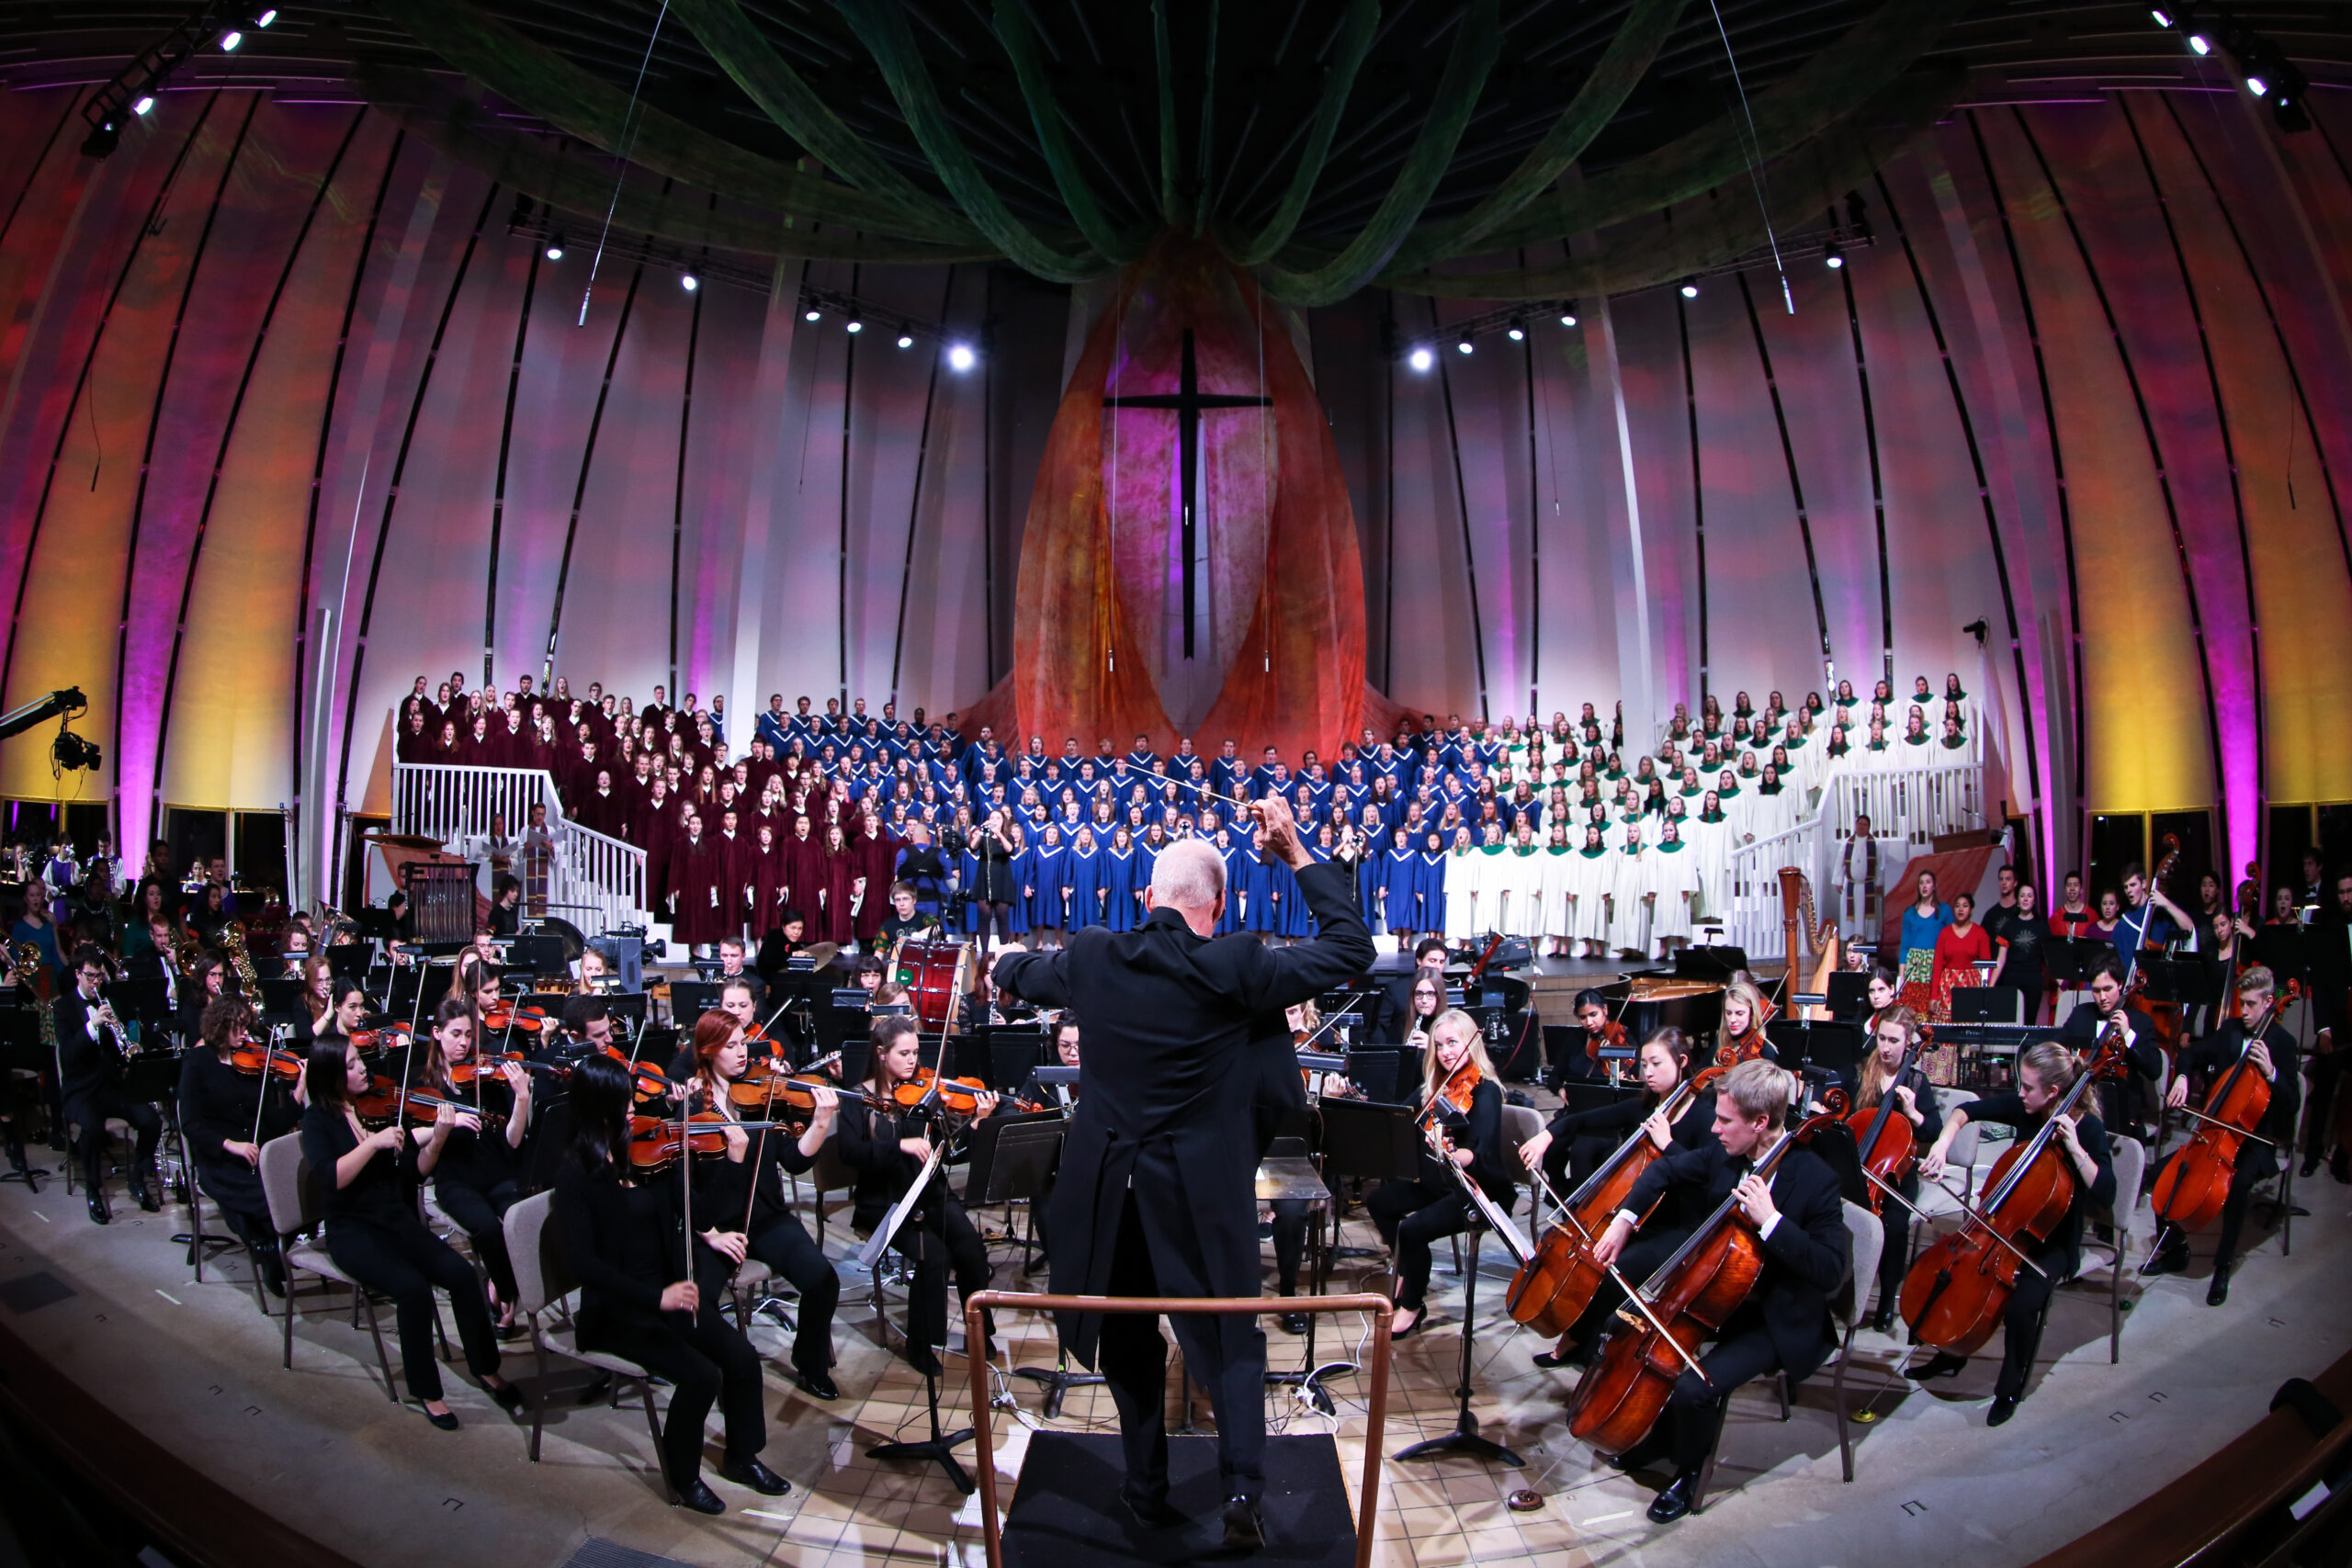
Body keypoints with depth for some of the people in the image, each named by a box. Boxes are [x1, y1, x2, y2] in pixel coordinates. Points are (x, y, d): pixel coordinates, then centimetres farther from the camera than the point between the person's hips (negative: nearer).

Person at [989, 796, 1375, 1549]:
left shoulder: (1090, 957, -6)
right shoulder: (1235, 967, -16)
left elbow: (1018, 972, 16)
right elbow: (1351, 947, -8)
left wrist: (1008, 963, 41)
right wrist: (1297, 853, -4)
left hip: (1107, 1187, 3)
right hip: (1202, 1189, -3)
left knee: (1131, 1338, 20)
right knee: (1231, 1338, 14)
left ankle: (1148, 1488, 30)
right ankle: (1242, 1491, 5)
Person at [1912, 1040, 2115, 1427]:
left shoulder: (2088, 1127, -18)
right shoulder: (2024, 1107, -7)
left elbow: (2105, 1194, -25)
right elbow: (1969, 1110, 0)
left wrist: (2075, 1147, -34)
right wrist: (1944, 1141, -18)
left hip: (2052, 1243, -5)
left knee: (2021, 1306, -27)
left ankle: (2010, 1388, 1)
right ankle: (1950, 1356, 14)